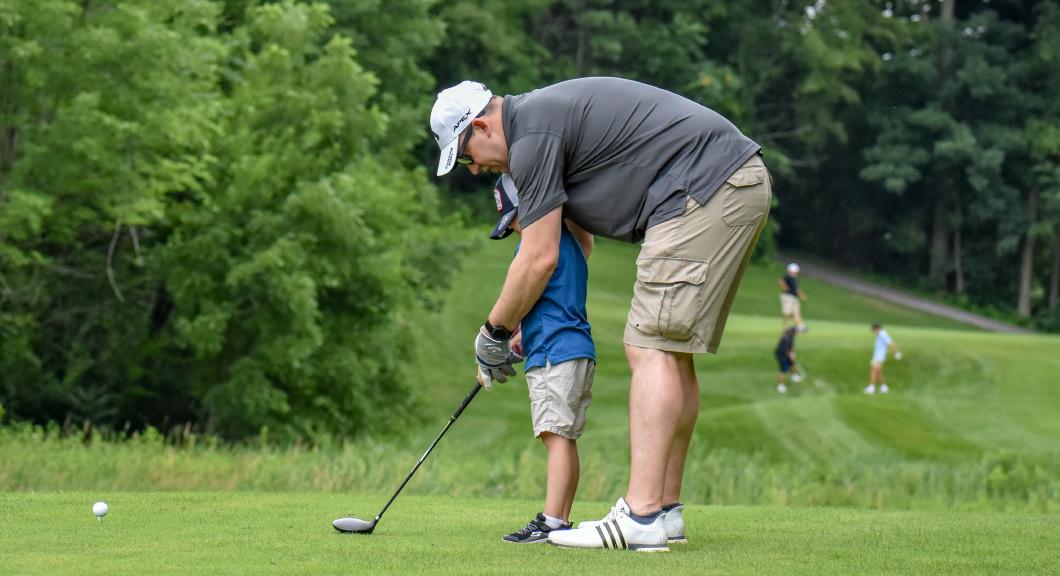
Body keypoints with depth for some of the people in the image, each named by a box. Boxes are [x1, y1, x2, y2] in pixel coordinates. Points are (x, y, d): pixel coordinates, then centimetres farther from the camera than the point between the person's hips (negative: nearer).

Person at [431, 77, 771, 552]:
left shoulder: (532, 134, -8)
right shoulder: (550, 112, 23)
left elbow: (540, 260, -6)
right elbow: (576, 243, 31)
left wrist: (493, 332, 8)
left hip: (705, 190, -10)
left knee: (652, 350, -12)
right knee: (672, 355, 13)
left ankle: (641, 520, -18)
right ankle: (665, 509, 16)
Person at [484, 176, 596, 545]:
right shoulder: (570, 242, 21)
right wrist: (523, 335, 23)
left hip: (554, 353, -10)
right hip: (577, 351, 10)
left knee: (557, 434, -15)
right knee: (564, 438, 10)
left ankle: (552, 522, -21)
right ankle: (560, 519, 11)